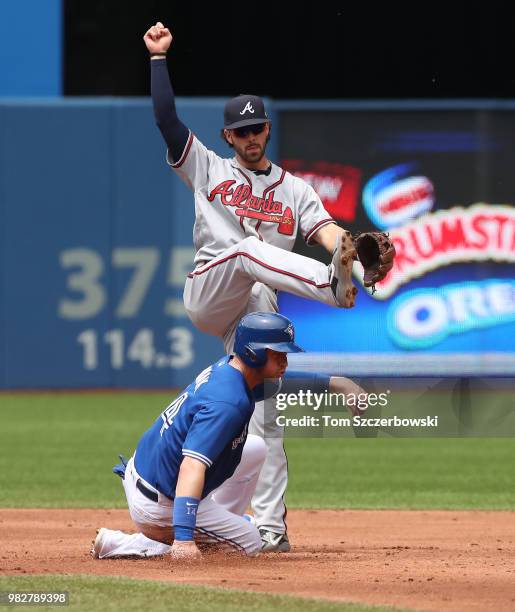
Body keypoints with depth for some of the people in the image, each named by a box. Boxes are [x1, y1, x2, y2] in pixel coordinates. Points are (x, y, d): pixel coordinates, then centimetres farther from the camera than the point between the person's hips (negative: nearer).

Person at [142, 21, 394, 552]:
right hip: (207, 293, -2)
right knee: (246, 248, -33)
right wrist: (159, 57, 2)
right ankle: (332, 288, -59)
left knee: (263, 413, -6)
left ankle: (269, 525, -8)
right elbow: (165, 116, 7)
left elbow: (325, 231, 0)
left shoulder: (295, 190, 18)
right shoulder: (207, 168, 17)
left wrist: (353, 248, -23)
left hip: (257, 308, 2)